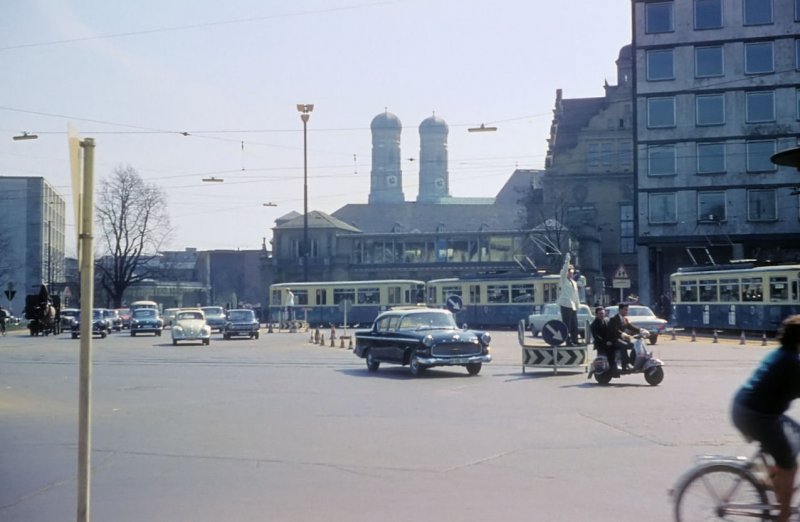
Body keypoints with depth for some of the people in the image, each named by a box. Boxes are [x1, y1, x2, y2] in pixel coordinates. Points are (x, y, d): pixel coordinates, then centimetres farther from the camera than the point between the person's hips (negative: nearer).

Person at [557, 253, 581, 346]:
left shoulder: (574, 283, 20)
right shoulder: (563, 280, 1)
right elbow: (564, 271, -17)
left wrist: (578, 306, 19)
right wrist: (567, 261, -25)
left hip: (573, 306, 7)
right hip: (566, 305, -7)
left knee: (574, 325, 7)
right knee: (567, 325, -8)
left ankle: (574, 341, 13)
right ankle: (568, 341, -7)